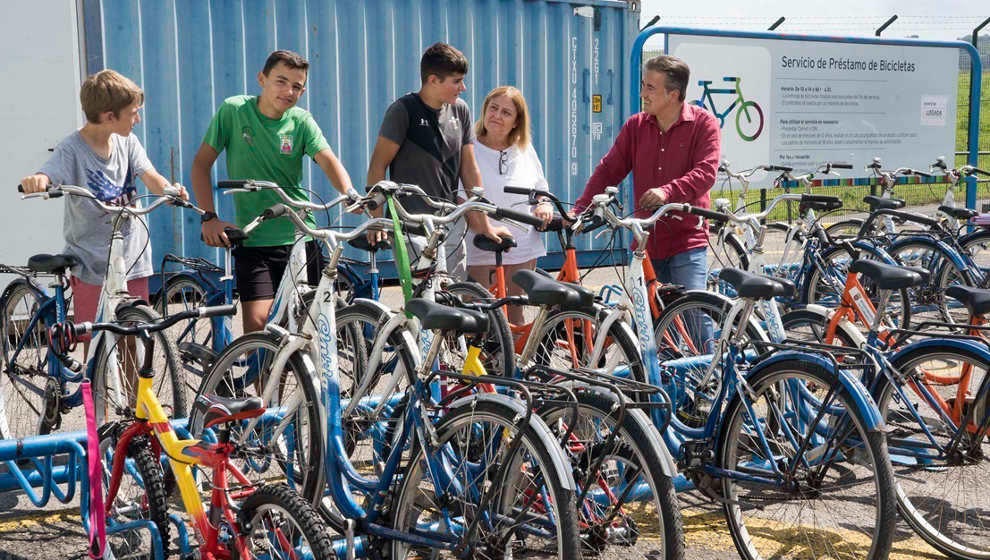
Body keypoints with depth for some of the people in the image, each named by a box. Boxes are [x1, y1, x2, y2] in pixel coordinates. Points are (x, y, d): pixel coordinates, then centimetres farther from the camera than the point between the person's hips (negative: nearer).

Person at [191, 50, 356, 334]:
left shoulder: (301, 121, 2)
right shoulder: (234, 110, -2)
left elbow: (328, 160, -13)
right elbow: (201, 163, 0)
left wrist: (349, 192, -34)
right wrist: (209, 217, -12)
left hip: (301, 237, 2)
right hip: (253, 239, -2)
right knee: (257, 323, -14)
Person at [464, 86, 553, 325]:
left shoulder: (525, 150, 11)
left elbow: (541, 189, 22)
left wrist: (544, 206, -1)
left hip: (522, 252, 4)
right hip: (479, 253, -4)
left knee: (514, 319, 10)